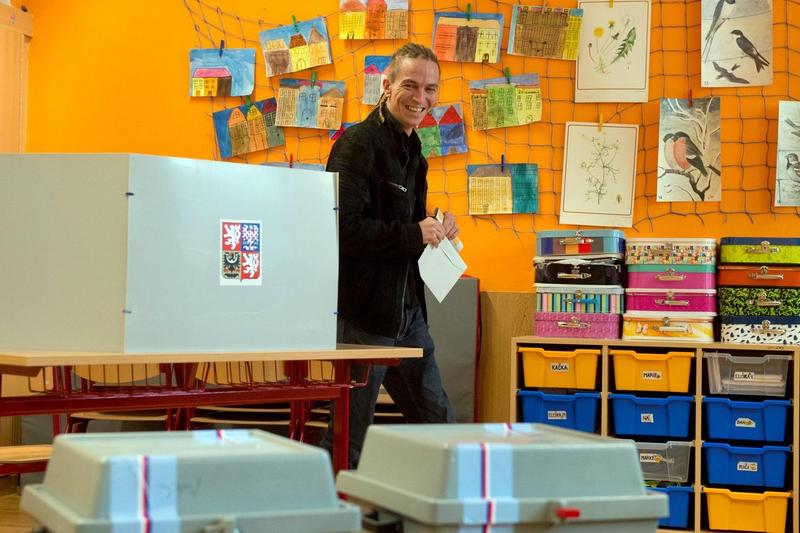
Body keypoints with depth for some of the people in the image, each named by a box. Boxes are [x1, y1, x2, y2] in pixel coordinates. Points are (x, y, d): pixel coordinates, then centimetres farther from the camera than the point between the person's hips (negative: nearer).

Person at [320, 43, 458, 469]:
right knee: (350, 437, 0)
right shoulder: (359, 145, -14)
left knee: (437, 423, 15)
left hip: (407, 310, 9)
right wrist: (414, 235, -20)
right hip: (364, 313, -9)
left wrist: (435, 232, 6)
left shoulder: (410, 149, 17)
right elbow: (343, 229, -25)